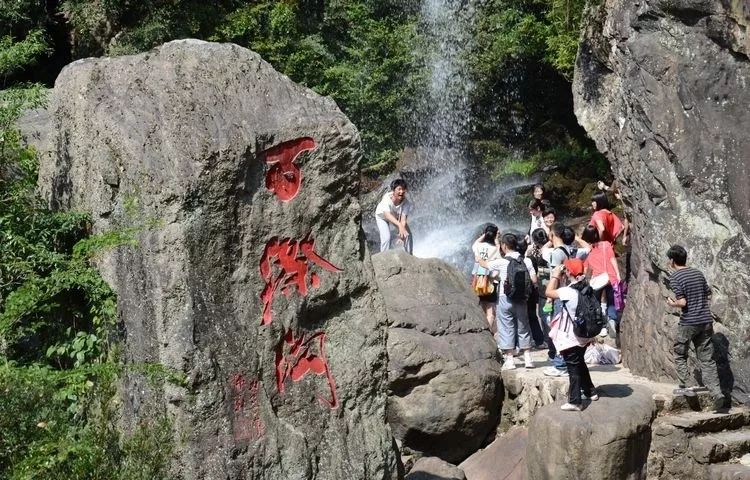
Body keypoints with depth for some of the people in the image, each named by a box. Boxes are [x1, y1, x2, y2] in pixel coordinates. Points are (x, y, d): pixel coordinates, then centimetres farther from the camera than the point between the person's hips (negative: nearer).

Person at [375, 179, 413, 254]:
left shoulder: (406, 202, -33)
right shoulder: (387, 199, -41)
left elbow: (403, 219, -39)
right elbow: (387, 215, -56)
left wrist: (401, 232, -55)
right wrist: (399, 225, -71)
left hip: (397, 217, 3)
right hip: (382, 217, -3)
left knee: (408, 235, -2)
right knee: (386, 237, -22)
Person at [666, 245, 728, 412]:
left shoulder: (675, 278, -10)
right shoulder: (698, 273, 9)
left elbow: (682, 302, -17)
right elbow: (708, 296, 13)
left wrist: (672, 304, 3)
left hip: (688, 323, -5)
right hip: (706, 320, 5)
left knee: (680, 355, 16)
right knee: (707, 359, 6)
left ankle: (683, 386, 16)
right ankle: (717, 394, -3)